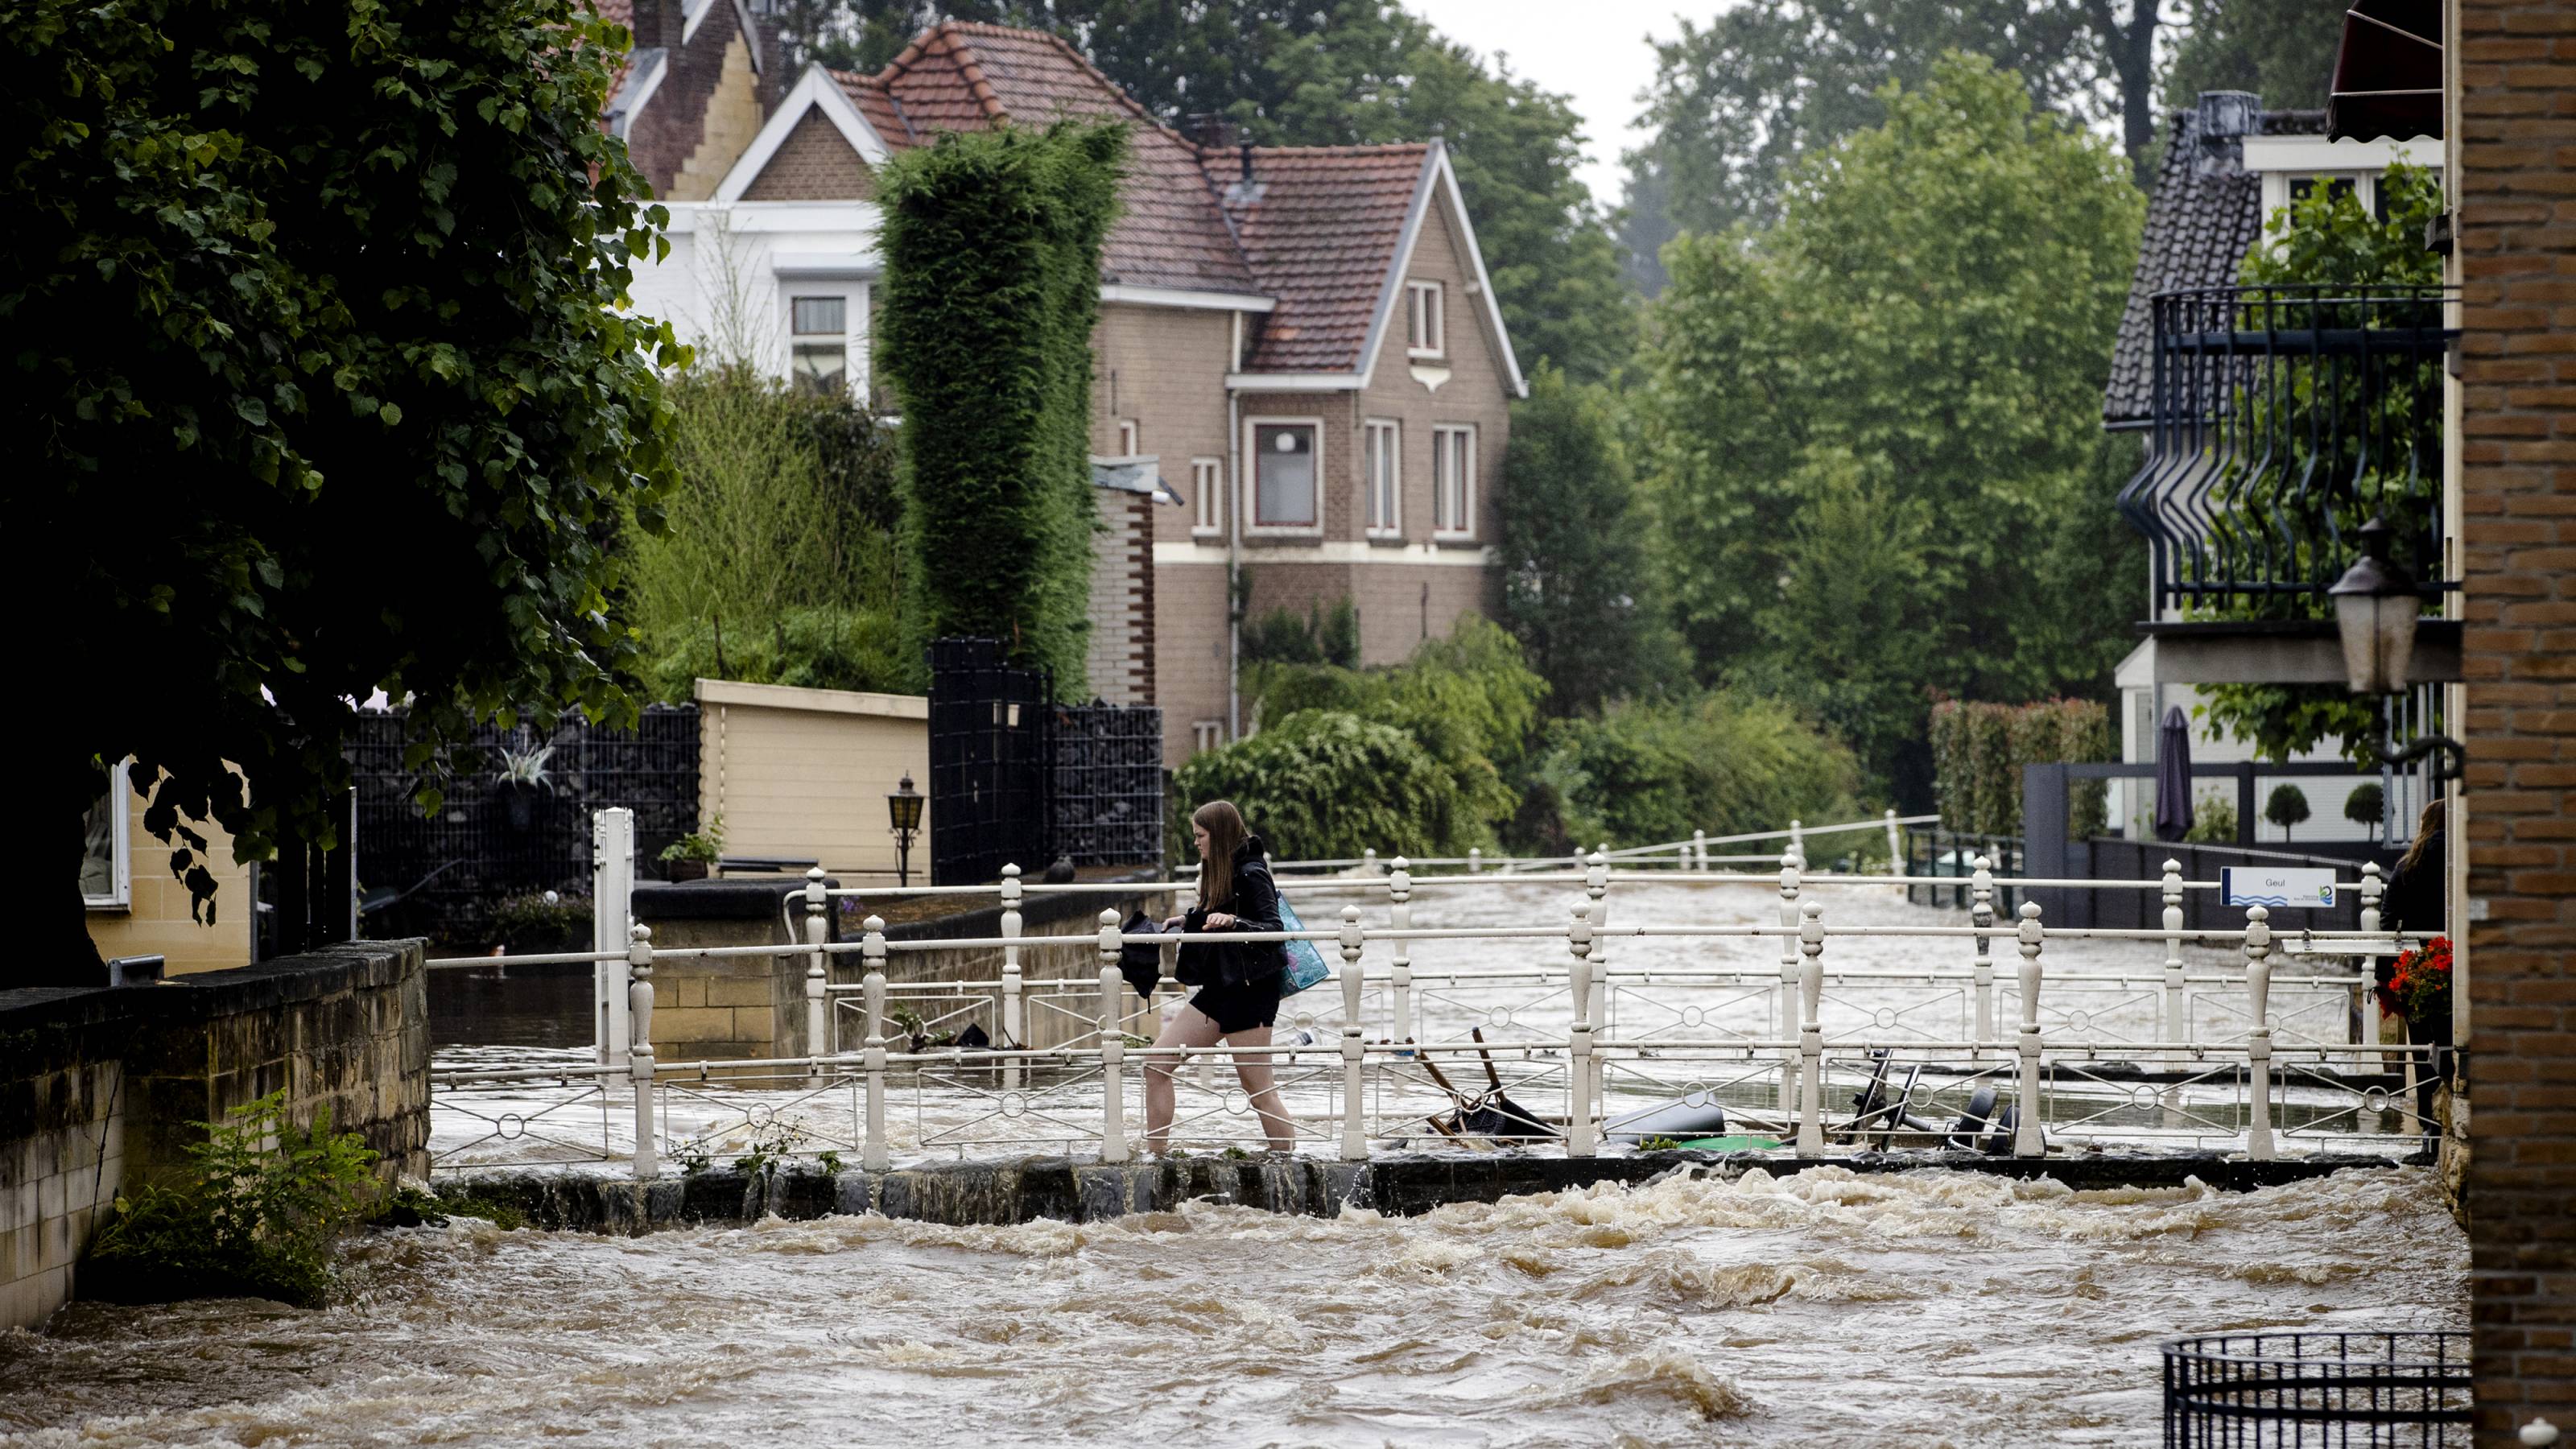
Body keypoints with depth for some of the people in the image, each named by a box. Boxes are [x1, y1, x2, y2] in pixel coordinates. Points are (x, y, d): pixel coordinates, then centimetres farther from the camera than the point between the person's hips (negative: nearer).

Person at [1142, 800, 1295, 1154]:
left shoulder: (1251, 875, -14)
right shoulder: (1222, 873, 14)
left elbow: (1272, 929, -23)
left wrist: (1233, 922, -36)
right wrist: (1189, 922, 25)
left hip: (1248, 992, -10)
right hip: (1219, 988, 10)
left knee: (1259, 1090, -8)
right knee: (1157, 1064, 6)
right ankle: (1153, 1157, 9)